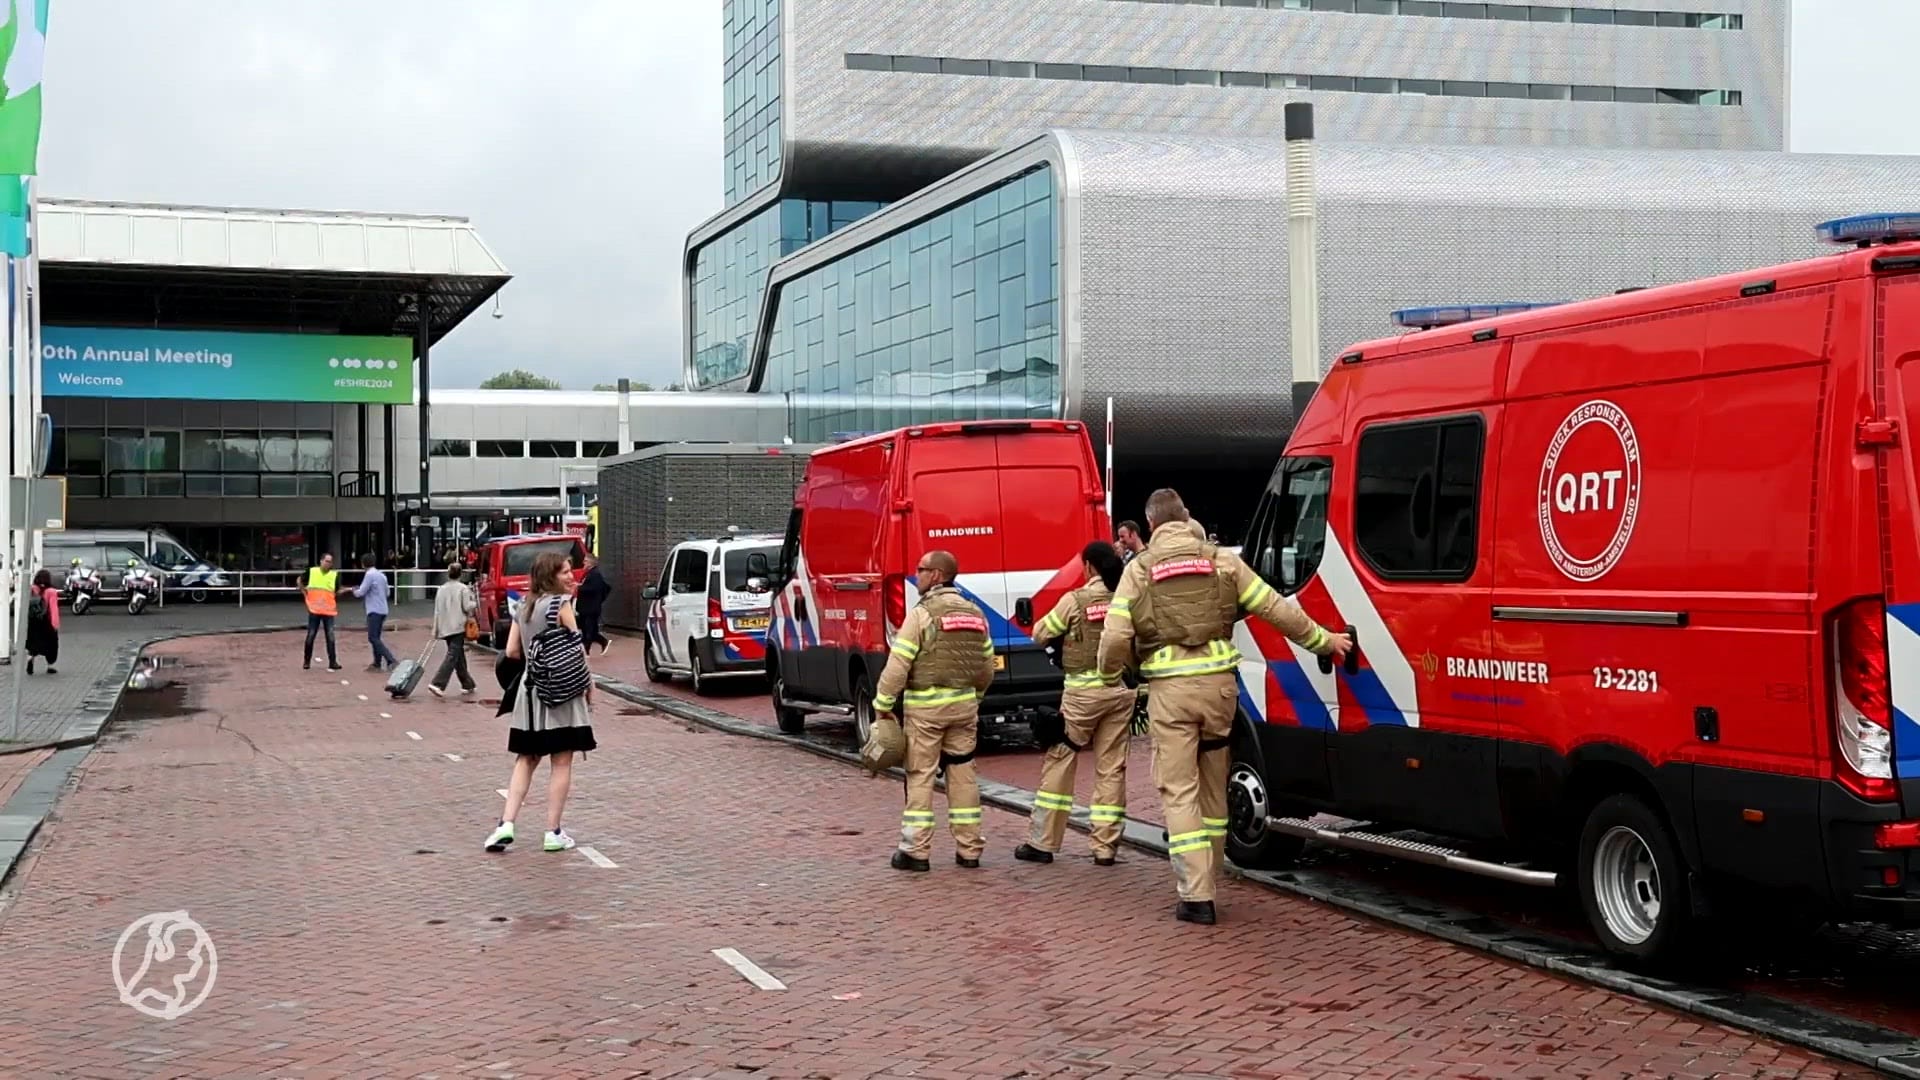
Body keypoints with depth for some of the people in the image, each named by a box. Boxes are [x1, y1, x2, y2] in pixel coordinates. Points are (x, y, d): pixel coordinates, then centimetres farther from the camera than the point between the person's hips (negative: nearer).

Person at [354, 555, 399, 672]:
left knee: (373, 638, -11)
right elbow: (387, 593, 22)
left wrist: (355, 591, 10)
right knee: (376, 637, 13)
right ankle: (377, 664, 11)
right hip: (383, 610, 9)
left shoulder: (370, 575, -11)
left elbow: (361, 592, -12)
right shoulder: (382, 575, 15)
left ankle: (391, 660, -22)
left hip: (374, 610, -9)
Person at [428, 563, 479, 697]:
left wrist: (436, 630, 14)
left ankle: (467, 684, 23)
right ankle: (437, 684, -23)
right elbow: (467, 607, -11)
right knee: (452, 656, -10)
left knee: (459, 656, 16)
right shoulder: (463, 588, -6)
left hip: (445, 628, 6)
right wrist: (475, 604, 10)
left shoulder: (442, 589, 9)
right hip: (458, 627, -6)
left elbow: (437, 610, 10)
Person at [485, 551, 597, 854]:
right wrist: (589, 683, -2)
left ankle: (506, 824, 1)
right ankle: (553, 833, 2)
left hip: (530, 691, 6)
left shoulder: (524, 608, 11)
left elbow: (512, 651, 8)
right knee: (561, 763, 1)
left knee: (525, 760, 13)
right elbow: (577, 647, -11)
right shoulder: (561, 603, -8)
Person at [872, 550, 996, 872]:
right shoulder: (974, 614, 9)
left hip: (926, 706, -6)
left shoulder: (922, 613, -11)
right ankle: (969, 849, 13)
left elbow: (897, 665, -14)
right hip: (964, 705, 6)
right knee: (963, 775, 10)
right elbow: (987, 667, 14)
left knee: (920, 777, 1)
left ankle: (915, 851, 2)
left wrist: (883, 705, -6)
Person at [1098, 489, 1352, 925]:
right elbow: (1277, 609, 6)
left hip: (1170, 688, -3)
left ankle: (1196, 895, -7)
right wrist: (1324, 641, 18)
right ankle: (1206, 881, 27)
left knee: (1179, 790, 0)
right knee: (1213, 786, 17)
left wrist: (1109, 672, 14)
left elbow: (1116, 636, -7)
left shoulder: (1140, 568, 0)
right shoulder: (1222, 561, 6)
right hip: (1218, 683, 3)